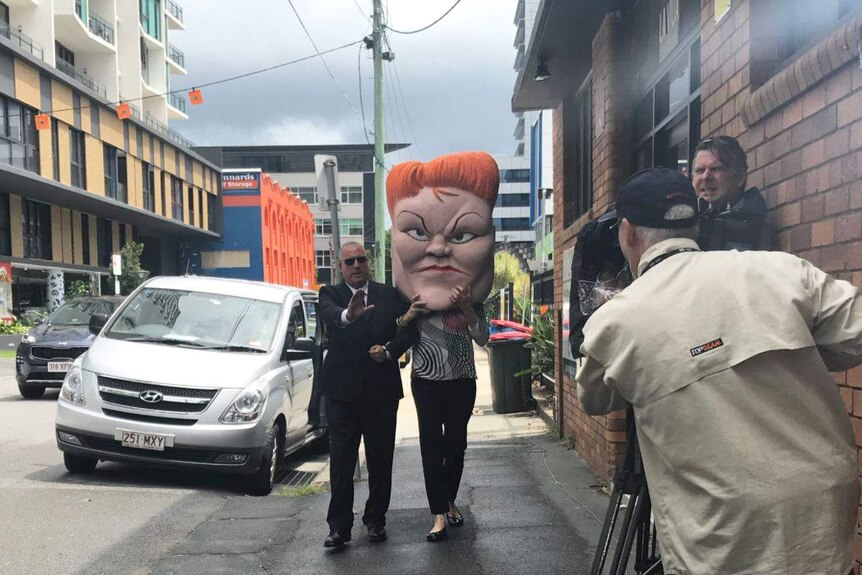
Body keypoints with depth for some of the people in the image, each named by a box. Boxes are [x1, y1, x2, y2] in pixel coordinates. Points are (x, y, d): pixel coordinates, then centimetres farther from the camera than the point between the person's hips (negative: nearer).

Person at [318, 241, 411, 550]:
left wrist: (389, 350, -13)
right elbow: (329, 314, -21)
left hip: (382, 389, 2)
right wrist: (348, 315, -44)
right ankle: (339, 526, 9)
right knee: (341, 461, 1)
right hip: (343, 389, -1)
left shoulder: (389, 295, 7)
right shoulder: (330, 294, 2)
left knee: (381, 460, 10)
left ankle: (376, 519, 25)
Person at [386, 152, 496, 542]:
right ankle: (439, 513, 0)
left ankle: (450, 501, 27)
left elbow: (483, 338, -11)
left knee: (456, 440, 10)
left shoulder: (473, 298, -4)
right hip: (426, 381, -1)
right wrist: (407, 318, -20)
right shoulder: (409, 299, -7)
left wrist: (467, 309, -28)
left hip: (461, 381, 1)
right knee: (431, 442, -4)